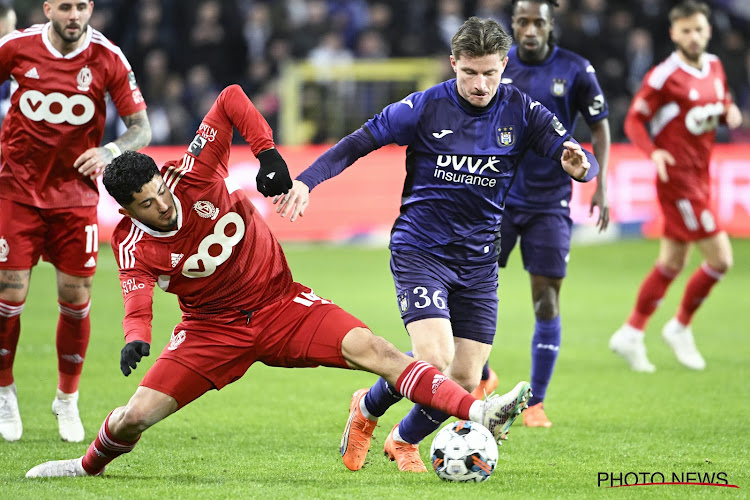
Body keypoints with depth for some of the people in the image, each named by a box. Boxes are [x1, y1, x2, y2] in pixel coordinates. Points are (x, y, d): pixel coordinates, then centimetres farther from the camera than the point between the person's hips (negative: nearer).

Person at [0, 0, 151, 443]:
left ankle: (68, 400, 19)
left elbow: (141, 128, -4)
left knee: (76, 298, 1)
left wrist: (110, 150, -23)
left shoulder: (107, 58, -8)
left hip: (75, 194, 1)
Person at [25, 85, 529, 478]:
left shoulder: (193, 175, -16)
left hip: (281, 304, 0)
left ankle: (476, 411, -30)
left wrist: (268, 152, -22)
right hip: (213, 330, 0)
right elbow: (138, 301, -26)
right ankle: (90, 463, 30)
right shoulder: (133, 246, -15)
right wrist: (136, 339, -47)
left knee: (371, 349, -21)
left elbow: (231, 100, -15)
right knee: (133, 417, -7)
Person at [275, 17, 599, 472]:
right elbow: (358, 143, -4)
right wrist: (307, 180, -17)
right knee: (434, 360, -21)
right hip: (420, 250, -3)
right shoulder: (426, 108, -9)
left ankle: (404, 441, 29)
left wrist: (579, 165, -31)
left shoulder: (521, 111, -3)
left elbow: (581, 159, -6)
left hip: (478, 259, 3)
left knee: (464, 382, 0)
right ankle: (367, 409, 10)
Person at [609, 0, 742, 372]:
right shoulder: (664, 76, -14)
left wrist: (730, 112, 1)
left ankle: (631, 334, 19)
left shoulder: (714, 67, 9)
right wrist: (653, 152, -29)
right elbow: (634, 120, -11)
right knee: (719, 258, -9)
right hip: (678, 178, -8)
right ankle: (680, 328, 9)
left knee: (672, 262, 11)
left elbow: (722, 103, 25)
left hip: (701, 177, 8)